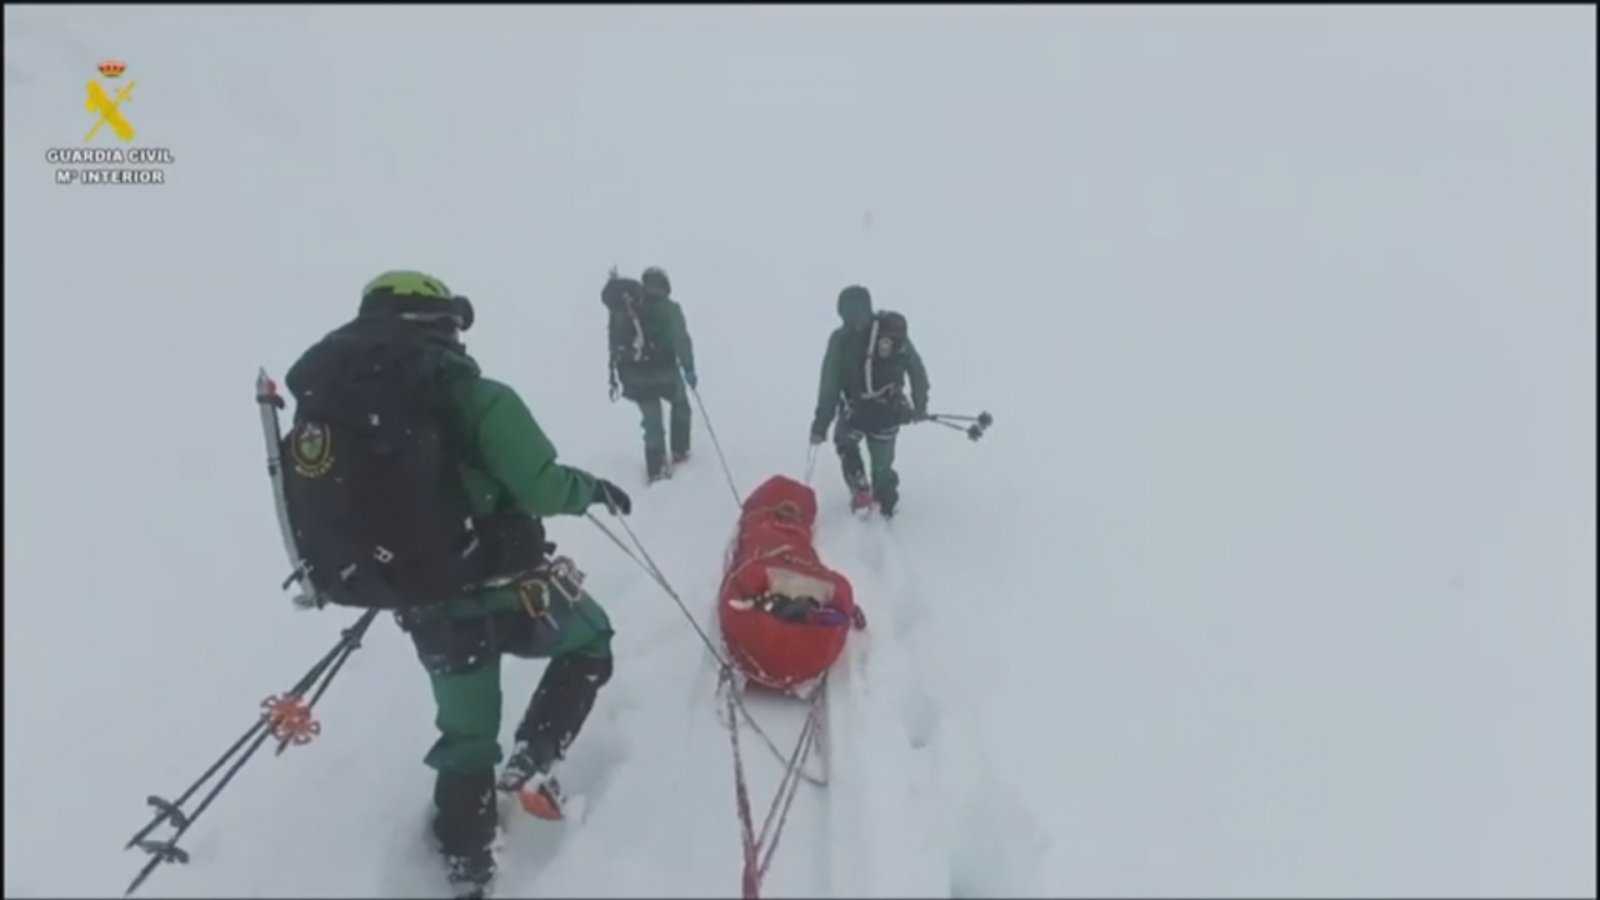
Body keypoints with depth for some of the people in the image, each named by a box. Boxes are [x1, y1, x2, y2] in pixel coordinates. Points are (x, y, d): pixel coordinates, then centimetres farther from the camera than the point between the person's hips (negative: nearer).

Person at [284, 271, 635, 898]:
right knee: (590, 643, 24)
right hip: (510, 593, -5)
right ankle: (530, 763, 10)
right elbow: (542, 489, -22)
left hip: (429, 613, 5)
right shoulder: (477, 401, -19)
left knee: (465, 737, 24)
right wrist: (595, 489, -2)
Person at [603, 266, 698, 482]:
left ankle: (656, 467, 16)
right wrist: (689, 369, -9)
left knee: (651, 420, 16)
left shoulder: (621, 309, 4)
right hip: (664, 371, -3)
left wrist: (615, 379, 13)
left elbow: (615, 346, 7)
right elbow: (681, 340, -16)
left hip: (635, 376, 3)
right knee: (680, 405, 25)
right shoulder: (668, 308, -8)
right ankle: (679, 452, 30)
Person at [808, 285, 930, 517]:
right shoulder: (895, 330, 2)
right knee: (883, 465, 25)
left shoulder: (841, 339, -7)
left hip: (857, 414, -2)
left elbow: (829, 385, -9)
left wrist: (820, 424, -3)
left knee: (844, 442, 31)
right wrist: (919, 405, 15)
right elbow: (917, 370, 4)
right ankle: (886, 505, 35)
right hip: (889, 414, 2)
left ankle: (861, 492, 20)